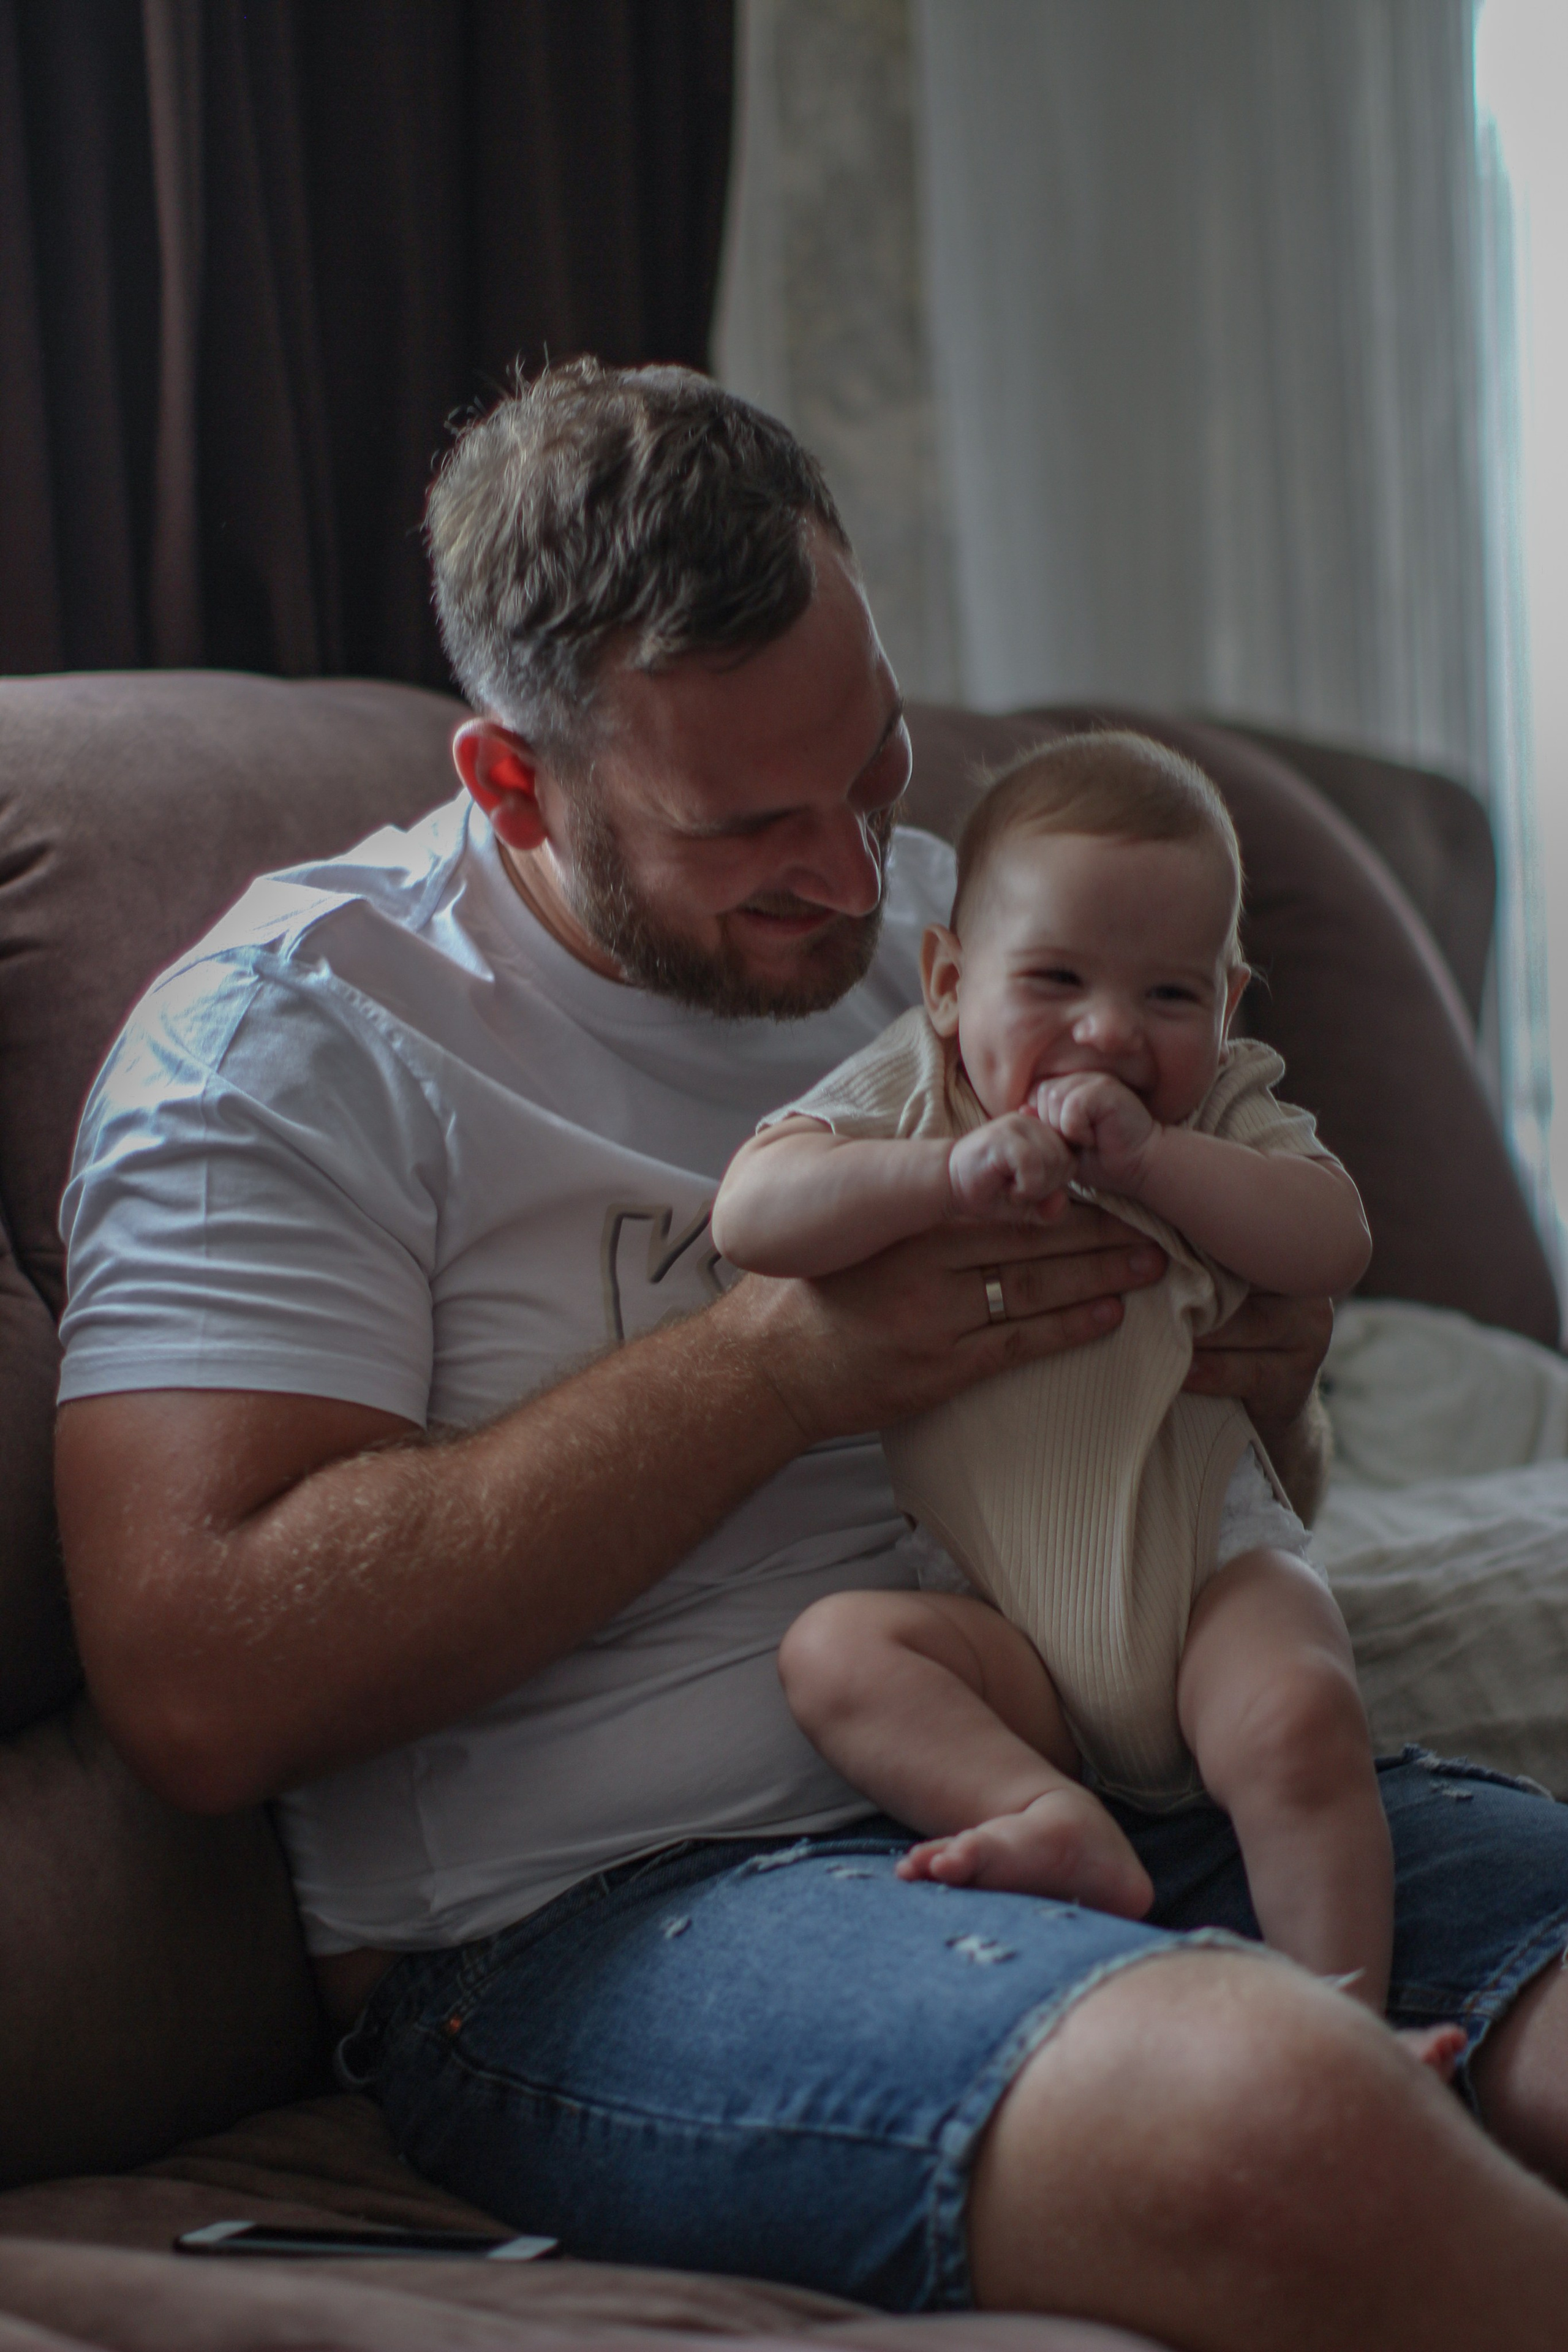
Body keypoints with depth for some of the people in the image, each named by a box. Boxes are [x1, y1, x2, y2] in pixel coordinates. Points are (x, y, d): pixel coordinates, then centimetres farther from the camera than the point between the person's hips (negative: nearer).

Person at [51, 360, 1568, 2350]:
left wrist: (1250, 1394, -1)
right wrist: (780, 1361, -16)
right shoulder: (289, 1038, -3)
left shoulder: (952, 926, 17)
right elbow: (198, 1684, -15)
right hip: (587, 1918, -5)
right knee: (1275, 2115, -35)